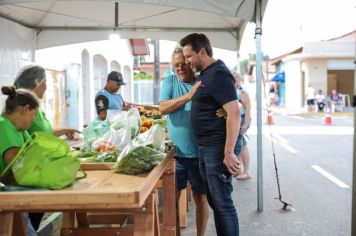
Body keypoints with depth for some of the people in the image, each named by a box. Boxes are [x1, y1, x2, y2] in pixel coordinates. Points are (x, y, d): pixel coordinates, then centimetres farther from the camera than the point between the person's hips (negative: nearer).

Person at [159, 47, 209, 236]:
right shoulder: (169, 81, 4)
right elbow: (163, 107, -10)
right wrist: (189, 95, -23)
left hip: (200, 153, -1)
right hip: (176, 152, 1)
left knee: (201, 198, 11)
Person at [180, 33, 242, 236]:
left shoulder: (218, 74, -15)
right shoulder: (205, 74, 15)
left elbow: (234, 113, -22)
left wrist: (229, 153, -26)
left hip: (219, 148, -10)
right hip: (206, 147, 10)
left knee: (222, 203, -3)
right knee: (214, 200, 16)